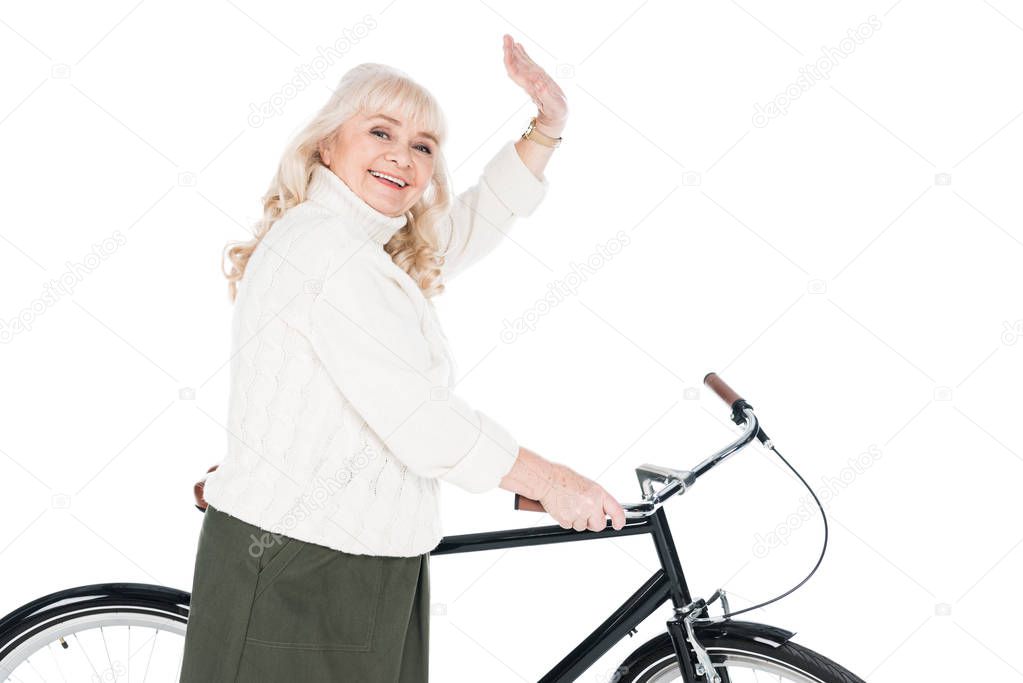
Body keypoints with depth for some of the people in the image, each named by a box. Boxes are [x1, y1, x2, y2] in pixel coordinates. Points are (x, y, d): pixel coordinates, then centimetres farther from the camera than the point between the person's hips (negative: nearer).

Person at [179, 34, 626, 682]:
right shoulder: (326, 247, -18)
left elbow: (474, 222, 26)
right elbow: (422, 422, -21)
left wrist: (549, 125, 14)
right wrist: (552, 481, -11)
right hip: (296, 581, -10)